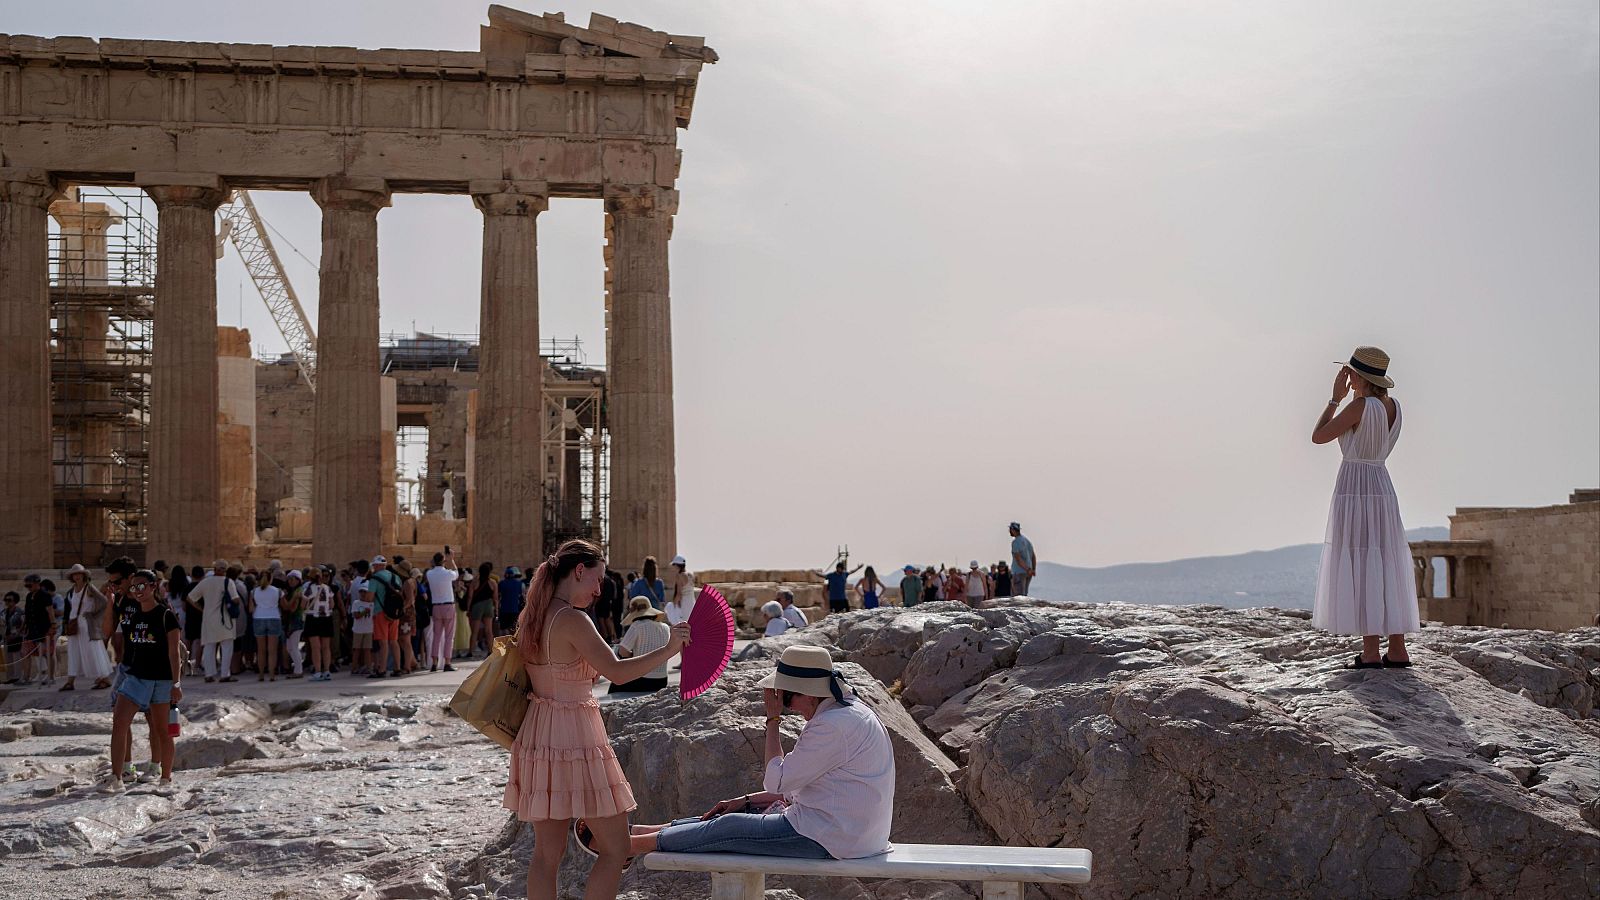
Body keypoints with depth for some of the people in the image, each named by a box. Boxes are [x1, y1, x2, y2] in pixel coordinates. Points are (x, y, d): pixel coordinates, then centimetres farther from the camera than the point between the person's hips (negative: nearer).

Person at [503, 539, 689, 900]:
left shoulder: (532, 618, 9)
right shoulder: (572, 620, -17)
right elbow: (617, 673, -22)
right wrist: (668, 650, -17)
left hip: (539, 738, 9)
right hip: (574, 741, -9)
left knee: (547, 853, 11)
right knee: (615, 849, 2)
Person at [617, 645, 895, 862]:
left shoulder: (833, 726, -22)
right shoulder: (846, 711, 12)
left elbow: (777, 780, -17)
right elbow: (798, 784, 18)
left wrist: (773, 718, -10)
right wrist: (746, 800, 14)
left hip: (827, 838, -10)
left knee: (729, 828, -3)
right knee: (741, 815, 13)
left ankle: (633, 843, 8)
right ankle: (636, 831, 19)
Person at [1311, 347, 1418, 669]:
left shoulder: (1360, 406, -14)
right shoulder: (1393, 405, 9)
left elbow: (1318, 436, -7)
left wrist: (1336, 397, 0)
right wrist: (1355, 394, 19)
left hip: (1354, 491, -8)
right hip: (1382, 488, 8)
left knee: (1360, 569, -6)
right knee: (1385, 568, 9)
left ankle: (1370, 653, -7)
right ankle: (1397, 651, 9)